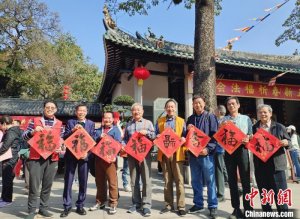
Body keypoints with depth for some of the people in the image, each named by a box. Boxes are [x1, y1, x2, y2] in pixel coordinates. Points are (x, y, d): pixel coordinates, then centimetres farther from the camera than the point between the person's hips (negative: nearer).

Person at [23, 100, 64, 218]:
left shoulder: (60, 124, 8)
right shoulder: (35, 121, 3)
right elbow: (24, 136, 1)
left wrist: (60, 148, -9)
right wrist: (33, 131, -19)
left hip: (52, 159, 2)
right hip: (36, 158, -2)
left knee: (47, 185, 10)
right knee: (34, 185, 2)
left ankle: (43, 208, 23)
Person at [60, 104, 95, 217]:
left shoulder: (91, 124, 6)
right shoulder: (70, 122, 5)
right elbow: (65, 138, -2)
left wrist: (87, 152, -12)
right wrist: (73, 130, -18)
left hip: (84, 155, 1)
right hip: (71, 155, -1)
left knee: (83, 182, 7)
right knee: (68, 181, 4)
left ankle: (80, 206, 20)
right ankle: (67, 206, 16)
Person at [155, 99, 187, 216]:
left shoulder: (181, 121, 10)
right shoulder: (159, 121, 12)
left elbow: (185, 135, 8)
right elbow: (155, 135, 12)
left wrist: (183, 139, -13)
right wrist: (158, 137, -9)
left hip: (177, 153, -1)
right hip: (164, 153, 1)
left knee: (179, 180, 0)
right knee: (167, 180, 9)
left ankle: (181, 206, 9)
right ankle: (168, 204, 19)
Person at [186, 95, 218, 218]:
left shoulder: (210, 117, 0)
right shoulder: (190, 119, 12)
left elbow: (215, 135, -7)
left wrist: (208, 148, -17)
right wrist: (188, 130, -5)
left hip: (206, 153, -4)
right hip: (193, 153, 5)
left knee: (210, 181, 3)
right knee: (196, 181, 12)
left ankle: (212, 206, 15)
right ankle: (198, 204, 24)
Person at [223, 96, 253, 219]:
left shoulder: (246, 119, 11)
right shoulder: (223, 120, 11)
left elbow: (251, 135, 7)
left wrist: (247, 140, -14)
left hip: (242, 150, -1)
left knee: (245, 179, 0)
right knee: (232, 180, 6)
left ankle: (248, 208, 10)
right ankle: (236, 208, 15)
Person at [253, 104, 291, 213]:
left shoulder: (279, 127, 4)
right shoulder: (254, 128, 7)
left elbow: (289, 143, 6)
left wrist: (286, 143, -16)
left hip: (276, 164, -2)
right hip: (260, 165, 2)